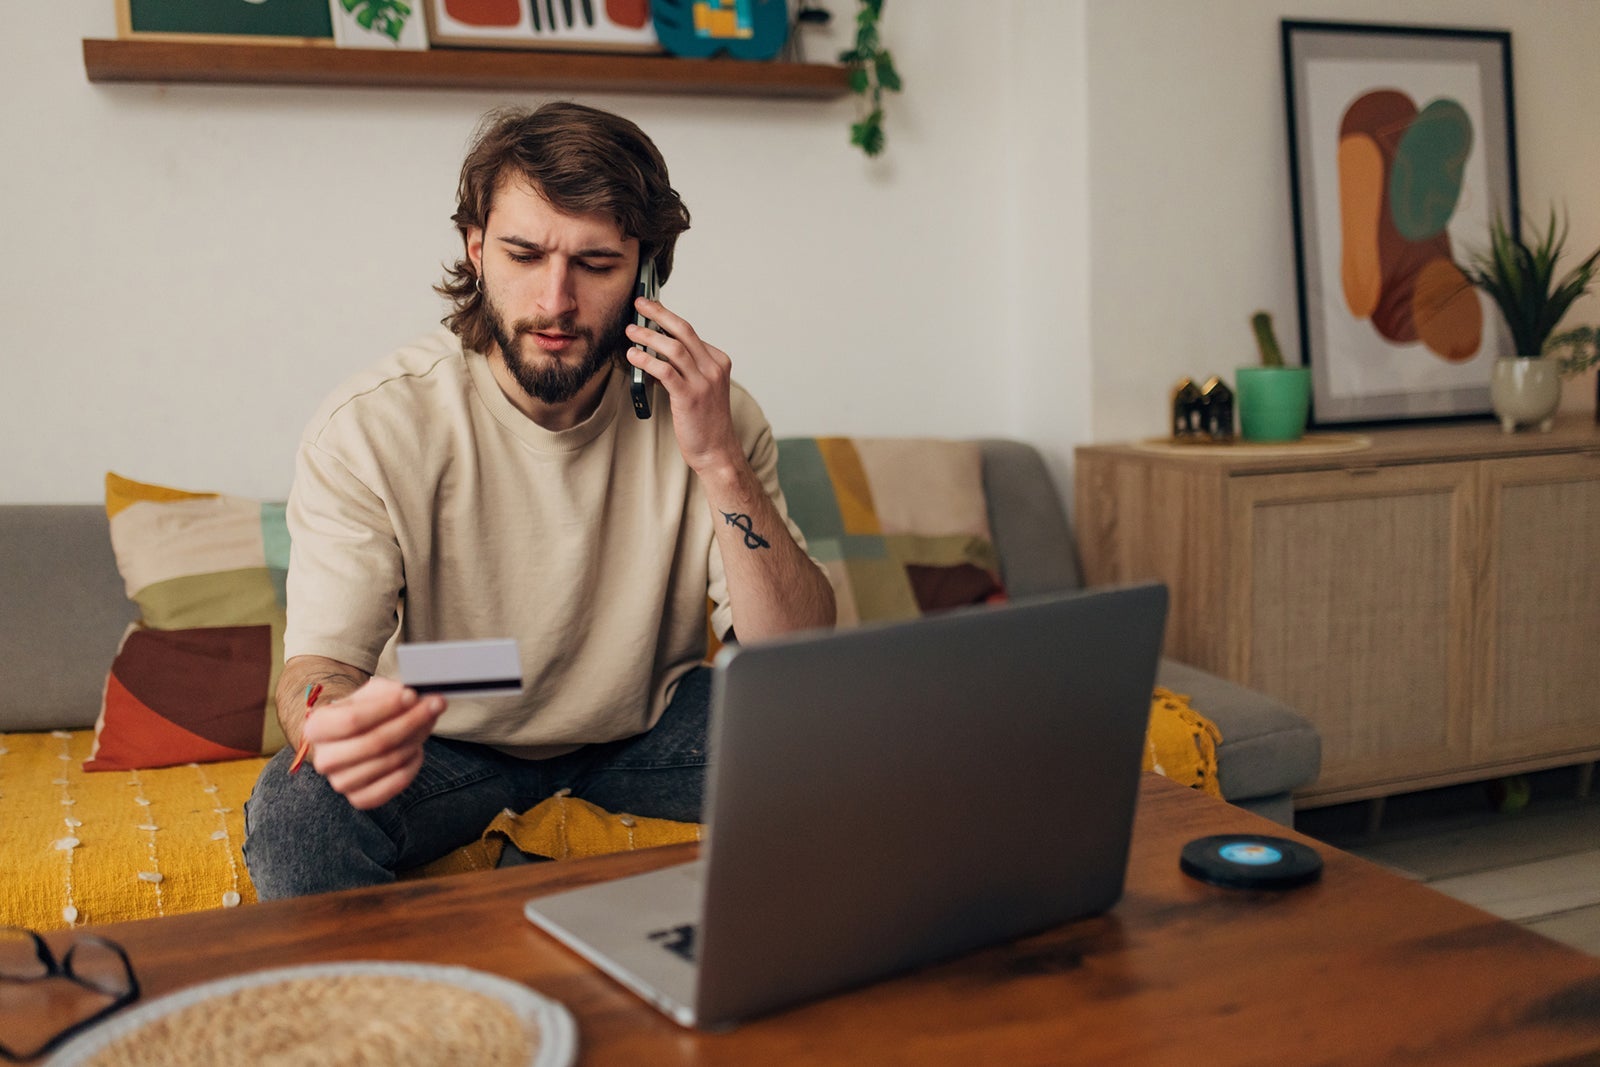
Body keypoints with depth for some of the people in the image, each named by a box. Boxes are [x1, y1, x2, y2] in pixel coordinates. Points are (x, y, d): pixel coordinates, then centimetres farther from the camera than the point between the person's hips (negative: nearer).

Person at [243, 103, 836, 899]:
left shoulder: (697, 408, -16)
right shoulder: (369, 427, -21)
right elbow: (318, 664, -25)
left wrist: (720, 462, -34)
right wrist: (337, 721, -52)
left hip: (647, 724, 2)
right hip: (447, 741, -1)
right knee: (296, 812, -32)